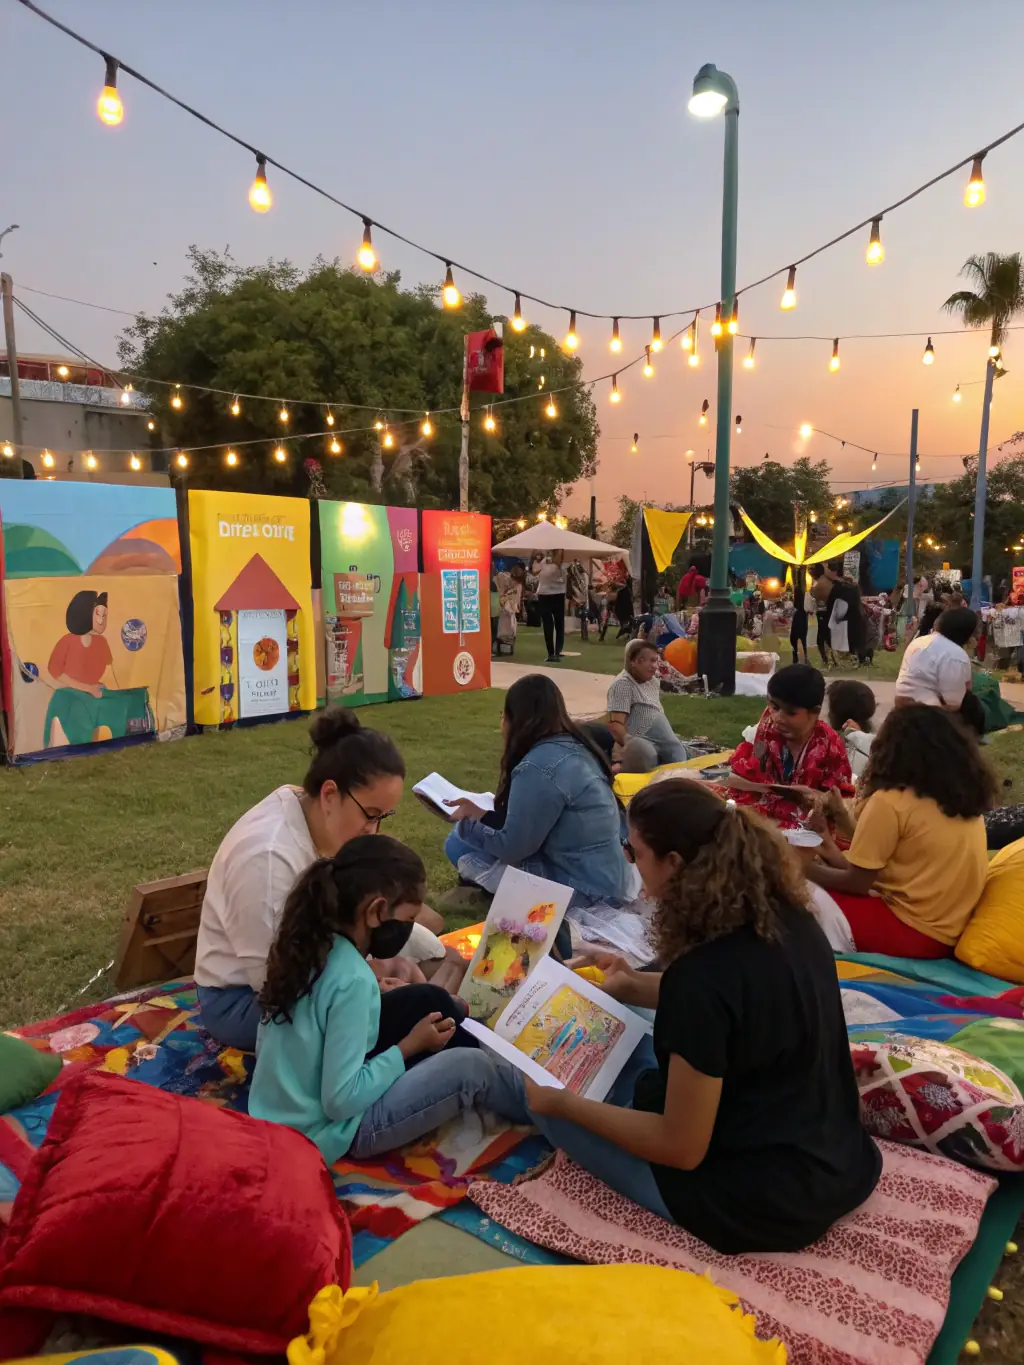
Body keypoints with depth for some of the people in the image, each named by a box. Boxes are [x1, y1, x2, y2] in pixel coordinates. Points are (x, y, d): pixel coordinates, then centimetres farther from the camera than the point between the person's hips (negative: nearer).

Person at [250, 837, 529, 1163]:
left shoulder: (307, 943, -4)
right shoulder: (353, 980, -29)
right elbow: (341, 1100, -26)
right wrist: (409, 1047, -14)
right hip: (322, 1135, -8)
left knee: (428, 1001, 12)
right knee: (471, 1066, -8)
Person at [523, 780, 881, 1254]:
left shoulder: (702, 974, -30)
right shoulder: (790, 919, -7)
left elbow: (682, 1149, -21)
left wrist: (563, 1102, -11)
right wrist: (635, 986, 13)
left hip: (763, 1204, -8)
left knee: (545, 1091, 2)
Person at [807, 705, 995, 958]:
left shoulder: (891, 801, -17)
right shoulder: (965, 797, 5)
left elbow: (857, 882, -9)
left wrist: (808, 870, 7)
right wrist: (839, 858, 14)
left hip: (911, 932, -8)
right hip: (950, 931, 8)